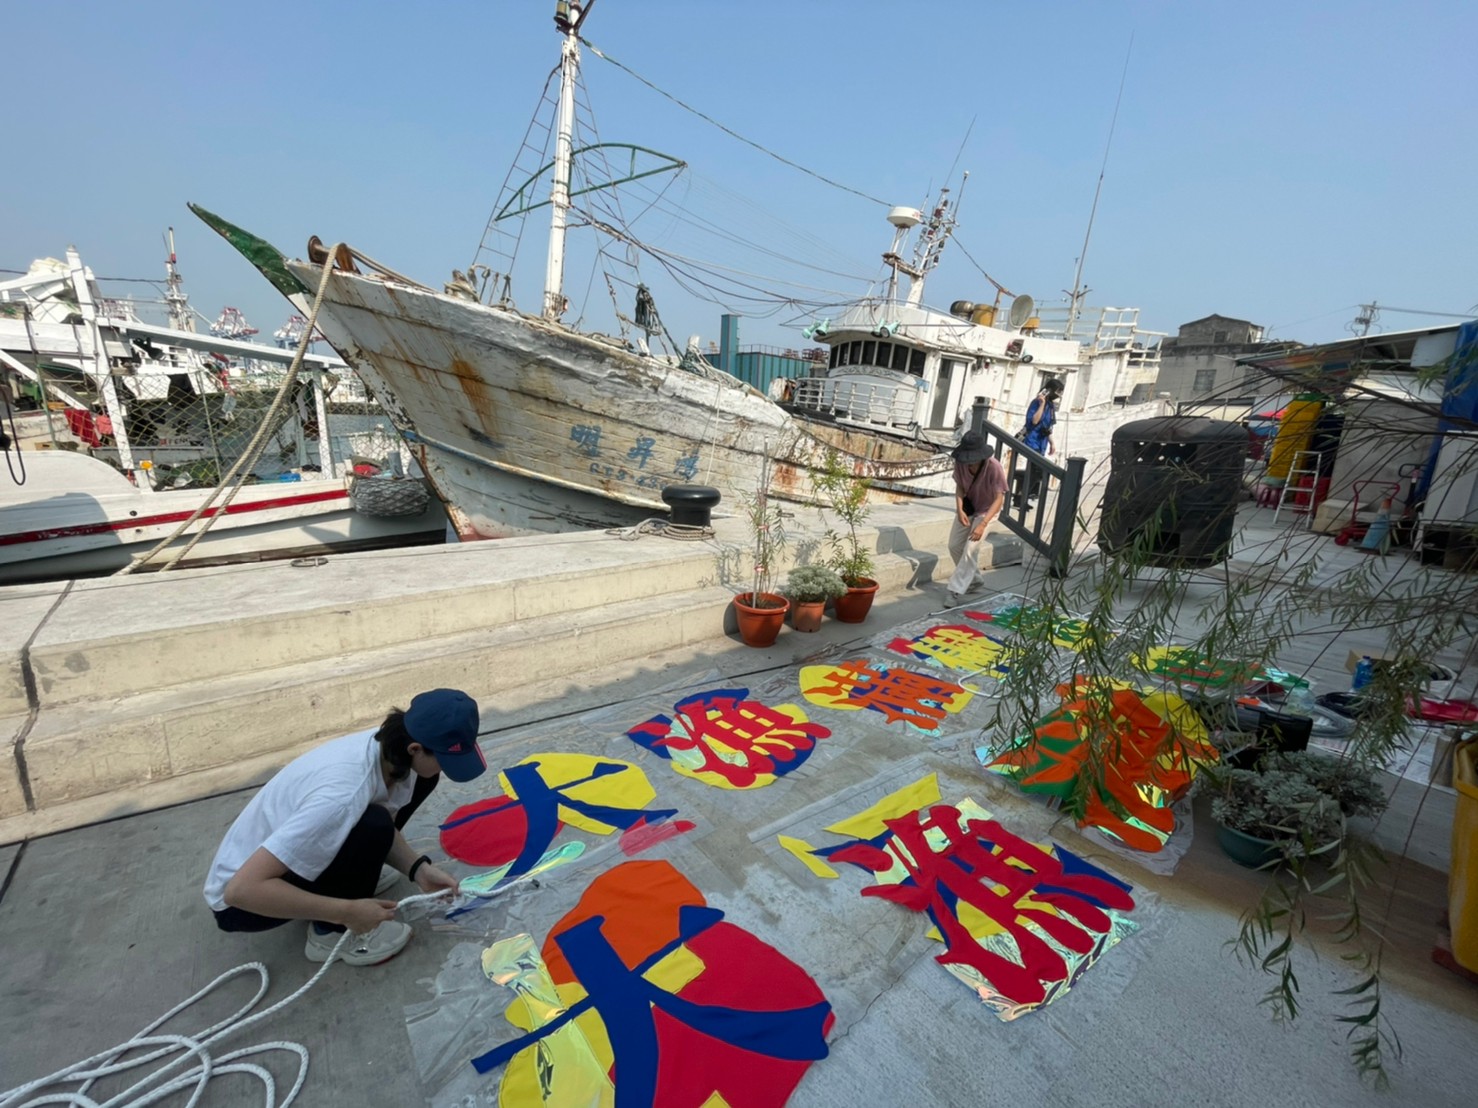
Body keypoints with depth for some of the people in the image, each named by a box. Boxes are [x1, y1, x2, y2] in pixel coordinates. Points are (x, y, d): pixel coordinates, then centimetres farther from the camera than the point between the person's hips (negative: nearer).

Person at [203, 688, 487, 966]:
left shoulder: (388, 748, -15)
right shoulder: (343, 796, -38)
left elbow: (385, 827, 1)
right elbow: (241, 889, -36)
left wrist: (419, 869, -14)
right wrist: (347, 911, -30)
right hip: (241, 903, -7)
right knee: (372, 827, -32)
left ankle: (349, 877, 11)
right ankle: (330, 933, -6)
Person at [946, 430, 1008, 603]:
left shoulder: (994, 468, -35)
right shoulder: (960, 462, -22)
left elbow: (999, 499, -31)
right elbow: (959, 486, -7)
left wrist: (983, 524, -40)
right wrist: (959, 509, -23)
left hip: (987, 509, -5)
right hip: (968, 505, 5)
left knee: (970, 549, -15)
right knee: (954, 545, 8)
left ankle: (956, 591, -7)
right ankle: (973, 579, 30)